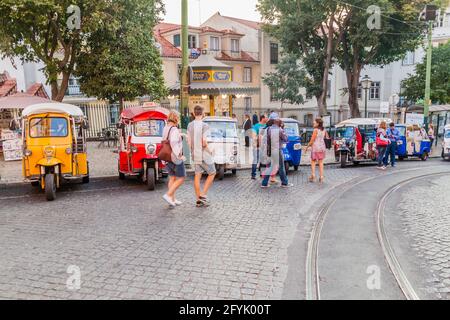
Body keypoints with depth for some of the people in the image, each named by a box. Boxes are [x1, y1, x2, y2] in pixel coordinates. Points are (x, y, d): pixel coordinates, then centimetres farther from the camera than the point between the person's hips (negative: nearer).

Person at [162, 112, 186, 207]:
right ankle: (168, 195, -6)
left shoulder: (165, 129, 7)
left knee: (172, 178, 15)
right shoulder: (174, 130, -18)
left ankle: (172, 199, 18)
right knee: (181, 178, 3)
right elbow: (173, 143, -30)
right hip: (175, 158, -8)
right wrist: (179, 155, -25)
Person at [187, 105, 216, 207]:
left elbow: (189, 141, 7)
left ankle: (199, 200, 12)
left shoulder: (190, 125, 5)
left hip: (195, 155, 6)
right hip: (204, 155, -6)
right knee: (212, 173, 10)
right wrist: (210, 151, -4)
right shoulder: (204, 126, -15)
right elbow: (204, 143, -20)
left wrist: (193, 151, 17)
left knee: (197, 176, 8)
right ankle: (203, 194, 2)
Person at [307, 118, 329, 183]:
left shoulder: (316, 130, -11)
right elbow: (327, 138, 10)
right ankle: (321, 177, 6)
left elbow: (312, 140, -11)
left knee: (313, 161, 7)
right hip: (322, 147, 5)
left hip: (315, 147, -5)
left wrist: (308, 146, -1)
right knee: (321, 162, 8)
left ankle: (313, 175, -3)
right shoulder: (324, 130, 7)